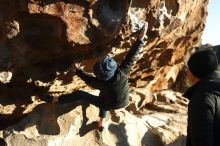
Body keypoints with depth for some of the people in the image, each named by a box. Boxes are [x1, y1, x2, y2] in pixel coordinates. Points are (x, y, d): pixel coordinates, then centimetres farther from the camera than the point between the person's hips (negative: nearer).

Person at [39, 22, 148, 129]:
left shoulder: (102, 83, -32)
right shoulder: (121, 73, -30)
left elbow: (87, 78, -12)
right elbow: (131, 56, -27)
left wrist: (77, 70, 6)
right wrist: (140, 38, -25)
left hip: (109, 105, -4)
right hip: (123, 103, 4)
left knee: (79, 94, 0)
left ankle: (53, 99, 10)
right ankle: (101, 122, 35)